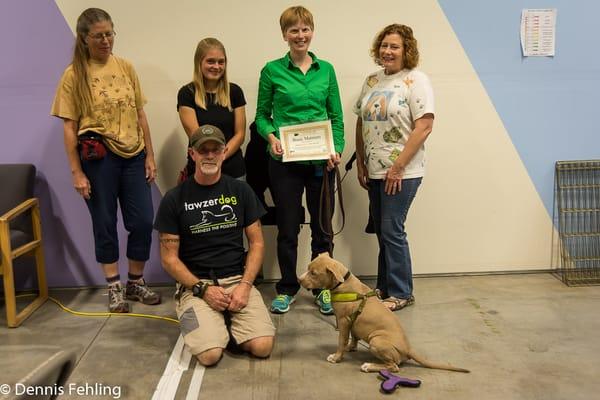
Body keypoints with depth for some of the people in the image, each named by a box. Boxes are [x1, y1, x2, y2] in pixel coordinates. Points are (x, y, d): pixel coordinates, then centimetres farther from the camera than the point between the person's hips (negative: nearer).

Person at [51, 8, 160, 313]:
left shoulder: (126, 68, 6)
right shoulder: (74, 75, -4)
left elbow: (140, 115, 9)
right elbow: (69, 127, -5)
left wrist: (150, 155, 5)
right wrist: (76, 172, -8)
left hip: (133, 155, 3)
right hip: (98, 159, -3)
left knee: (143, 222, 4)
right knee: (105, 224, 7)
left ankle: (136, 283, 24)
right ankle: (115, 288, 23)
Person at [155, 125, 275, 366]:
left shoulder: (241, 191, 4)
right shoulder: (175, 199, -2)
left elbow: (257, 243, 5)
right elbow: (169, 258, -1)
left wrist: (245, 285, -9)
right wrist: (203, 289, -12)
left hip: (237, 279, 2)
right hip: (195, 284, -2)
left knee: (262, 346, -19)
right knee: (210, 354, -24)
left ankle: (229, 322, 12)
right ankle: (215, 324, 10)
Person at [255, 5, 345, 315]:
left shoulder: (326, 70, 8)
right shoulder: (272, 71, 1)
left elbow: (336, 117, 8)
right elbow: (262, 115, 5)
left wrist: (337, 149, -6)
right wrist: (271, 137, -14)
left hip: (321, 160, 2)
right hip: (285, 161, -2)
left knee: (322, 228, 10)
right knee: (287, 228, 8)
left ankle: (323, 288, 27)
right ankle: (287, 289, 25)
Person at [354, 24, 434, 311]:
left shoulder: (415, 80, -7)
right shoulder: (371, 81, 12)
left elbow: (424, 127, -14)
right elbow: (361, 123, 16)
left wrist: (398, 167, -17)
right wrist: (361, 163, 10)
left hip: (401, 172, -6)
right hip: (374, 170, 6)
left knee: (392, 231, -4)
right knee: (382, 231, 12)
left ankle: (401, 293, 11)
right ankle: (384, 287, 26)